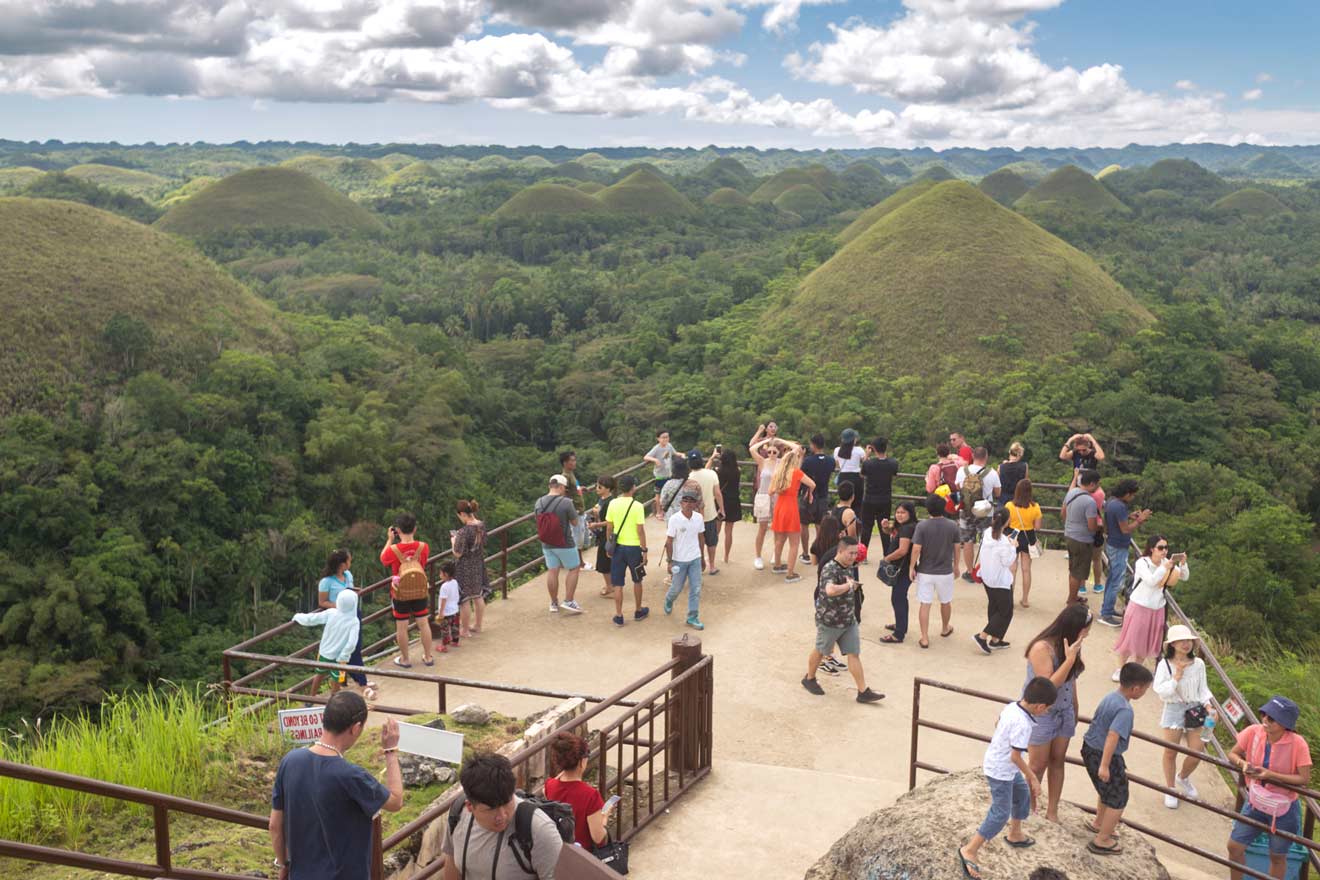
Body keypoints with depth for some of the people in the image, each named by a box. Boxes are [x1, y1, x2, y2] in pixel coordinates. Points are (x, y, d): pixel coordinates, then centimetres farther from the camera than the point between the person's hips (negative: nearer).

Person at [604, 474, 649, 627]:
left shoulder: (613, 504, -4)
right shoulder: (637, 506, -14)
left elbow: (609, 528, 1)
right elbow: (640, 530, -14)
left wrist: (609, 546, 14)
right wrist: (644, 550, -6)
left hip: (618, 546, 2)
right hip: (634, 547, -2)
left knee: (618, 584, 8)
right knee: (637, 581, 18)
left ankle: (619, 616, 10)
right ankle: (638, 612, 31)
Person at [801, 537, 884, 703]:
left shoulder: (846, 568, 5)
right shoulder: (830, 569, -24)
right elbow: (830, 590, -43)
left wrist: (853, 586, 7)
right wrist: (849, 585, -29)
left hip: (848, 620, 7)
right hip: (829, 621, -7)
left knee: (854, 654, 4)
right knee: (820, 651, 14)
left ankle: (863, 692, 7)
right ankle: (809, 679, 37)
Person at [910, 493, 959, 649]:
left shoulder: (922, 526, -14)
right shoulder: (952, 526, -7)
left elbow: (916, 549, -15)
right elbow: (956, 548, 2)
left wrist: (911, 567, -3)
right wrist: (956, 566, 16)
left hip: (925, 572, -2)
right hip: (945, 572, 2)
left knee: (925, 605, 5)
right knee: (946, 602, 22)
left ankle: (925, 638, 5)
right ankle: (945, 629, 43)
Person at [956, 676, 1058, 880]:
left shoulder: (1011, 707, -6)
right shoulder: (1022, 724, -31)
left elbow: (997, 724, 13)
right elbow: (1016, 756, -28)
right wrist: (1033, 778, -17)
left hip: (996, 762, 9)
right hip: (1001, 771, -9)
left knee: (1023, 793, 27)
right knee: (1000, 814, -1)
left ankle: (1015, 834, 48)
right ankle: (970, 850, 5)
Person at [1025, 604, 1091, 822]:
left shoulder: (1070, 645, -5)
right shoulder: (1042, 648, -27)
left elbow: (1071, 680, 8)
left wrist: (1075, 710, 15)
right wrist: (1069, 659, -32)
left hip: (1064, 712, 6)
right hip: (1041, 714, -6)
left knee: (1058, 761, 15)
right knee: (1038, 765, 8)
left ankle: (1052, 812, 28)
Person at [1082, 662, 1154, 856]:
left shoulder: (1110, 696, 3)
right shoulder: (1125, 710, -25)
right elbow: (1112, 736, -33)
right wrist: (1104, 766, -34)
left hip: (1090, 747, 9)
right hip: (1104, 755, -9)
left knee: (1106, 789, 31)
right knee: (1118, 799, 7)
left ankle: (1099, 824, 50)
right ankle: (1102, 841, 15)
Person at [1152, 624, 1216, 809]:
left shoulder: (1198, 664, -3)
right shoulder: (1165, 665, -12)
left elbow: (1203, 688, 6)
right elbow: (1160, 691, -15)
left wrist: (1208, 704, -9)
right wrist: (1176, 677, -22)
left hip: (1195, 710, 3)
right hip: (1173, 710, -3)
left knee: (1197, 752, 3)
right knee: (1170, 752, 6)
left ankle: (1183, 778, 35)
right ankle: (1170, 789, 26)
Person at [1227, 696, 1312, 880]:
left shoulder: (1297, 744, -24)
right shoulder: (1253, 732, -15)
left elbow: (1304, 779, -22)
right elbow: (1232, 754, -2)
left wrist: (1270, 775, -30)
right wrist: (1242, 763, -24)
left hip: (1284, 810, -3)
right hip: (1255, 803, 4)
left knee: (1277, 857, 15)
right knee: (1234, 847, 10)